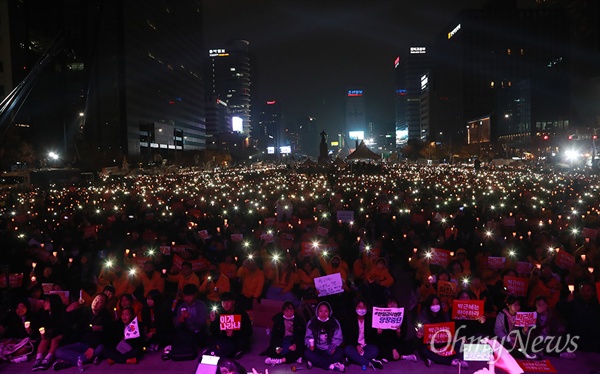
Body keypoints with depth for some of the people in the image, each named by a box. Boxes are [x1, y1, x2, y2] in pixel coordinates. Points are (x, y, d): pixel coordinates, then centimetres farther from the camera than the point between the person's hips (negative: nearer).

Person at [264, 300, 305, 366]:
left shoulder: (298, 319, 0)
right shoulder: (278, 319, 0)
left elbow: (302, 334, -5)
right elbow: (274, 334, -3)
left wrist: (296, 344, -24)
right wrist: (277, 347, -20)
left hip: (295, 341, -1)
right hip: (282, 341, 1)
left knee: (300, 350, -33)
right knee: (270, 351, -26)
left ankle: (280, 360, -36)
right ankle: (294, 357, -26)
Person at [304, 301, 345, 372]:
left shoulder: (335, 323, -1)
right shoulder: (311, 323, 1)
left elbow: (337, 338, -2)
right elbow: (308, 337, 2)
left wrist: (333, 346, -22)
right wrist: (310, 344, -19)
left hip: (329, 351, 0)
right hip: (317, 350, 1)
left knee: (339, 354, -30)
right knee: (307, 353, -31)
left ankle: (315, 362, -32)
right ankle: (331, 366, -36)